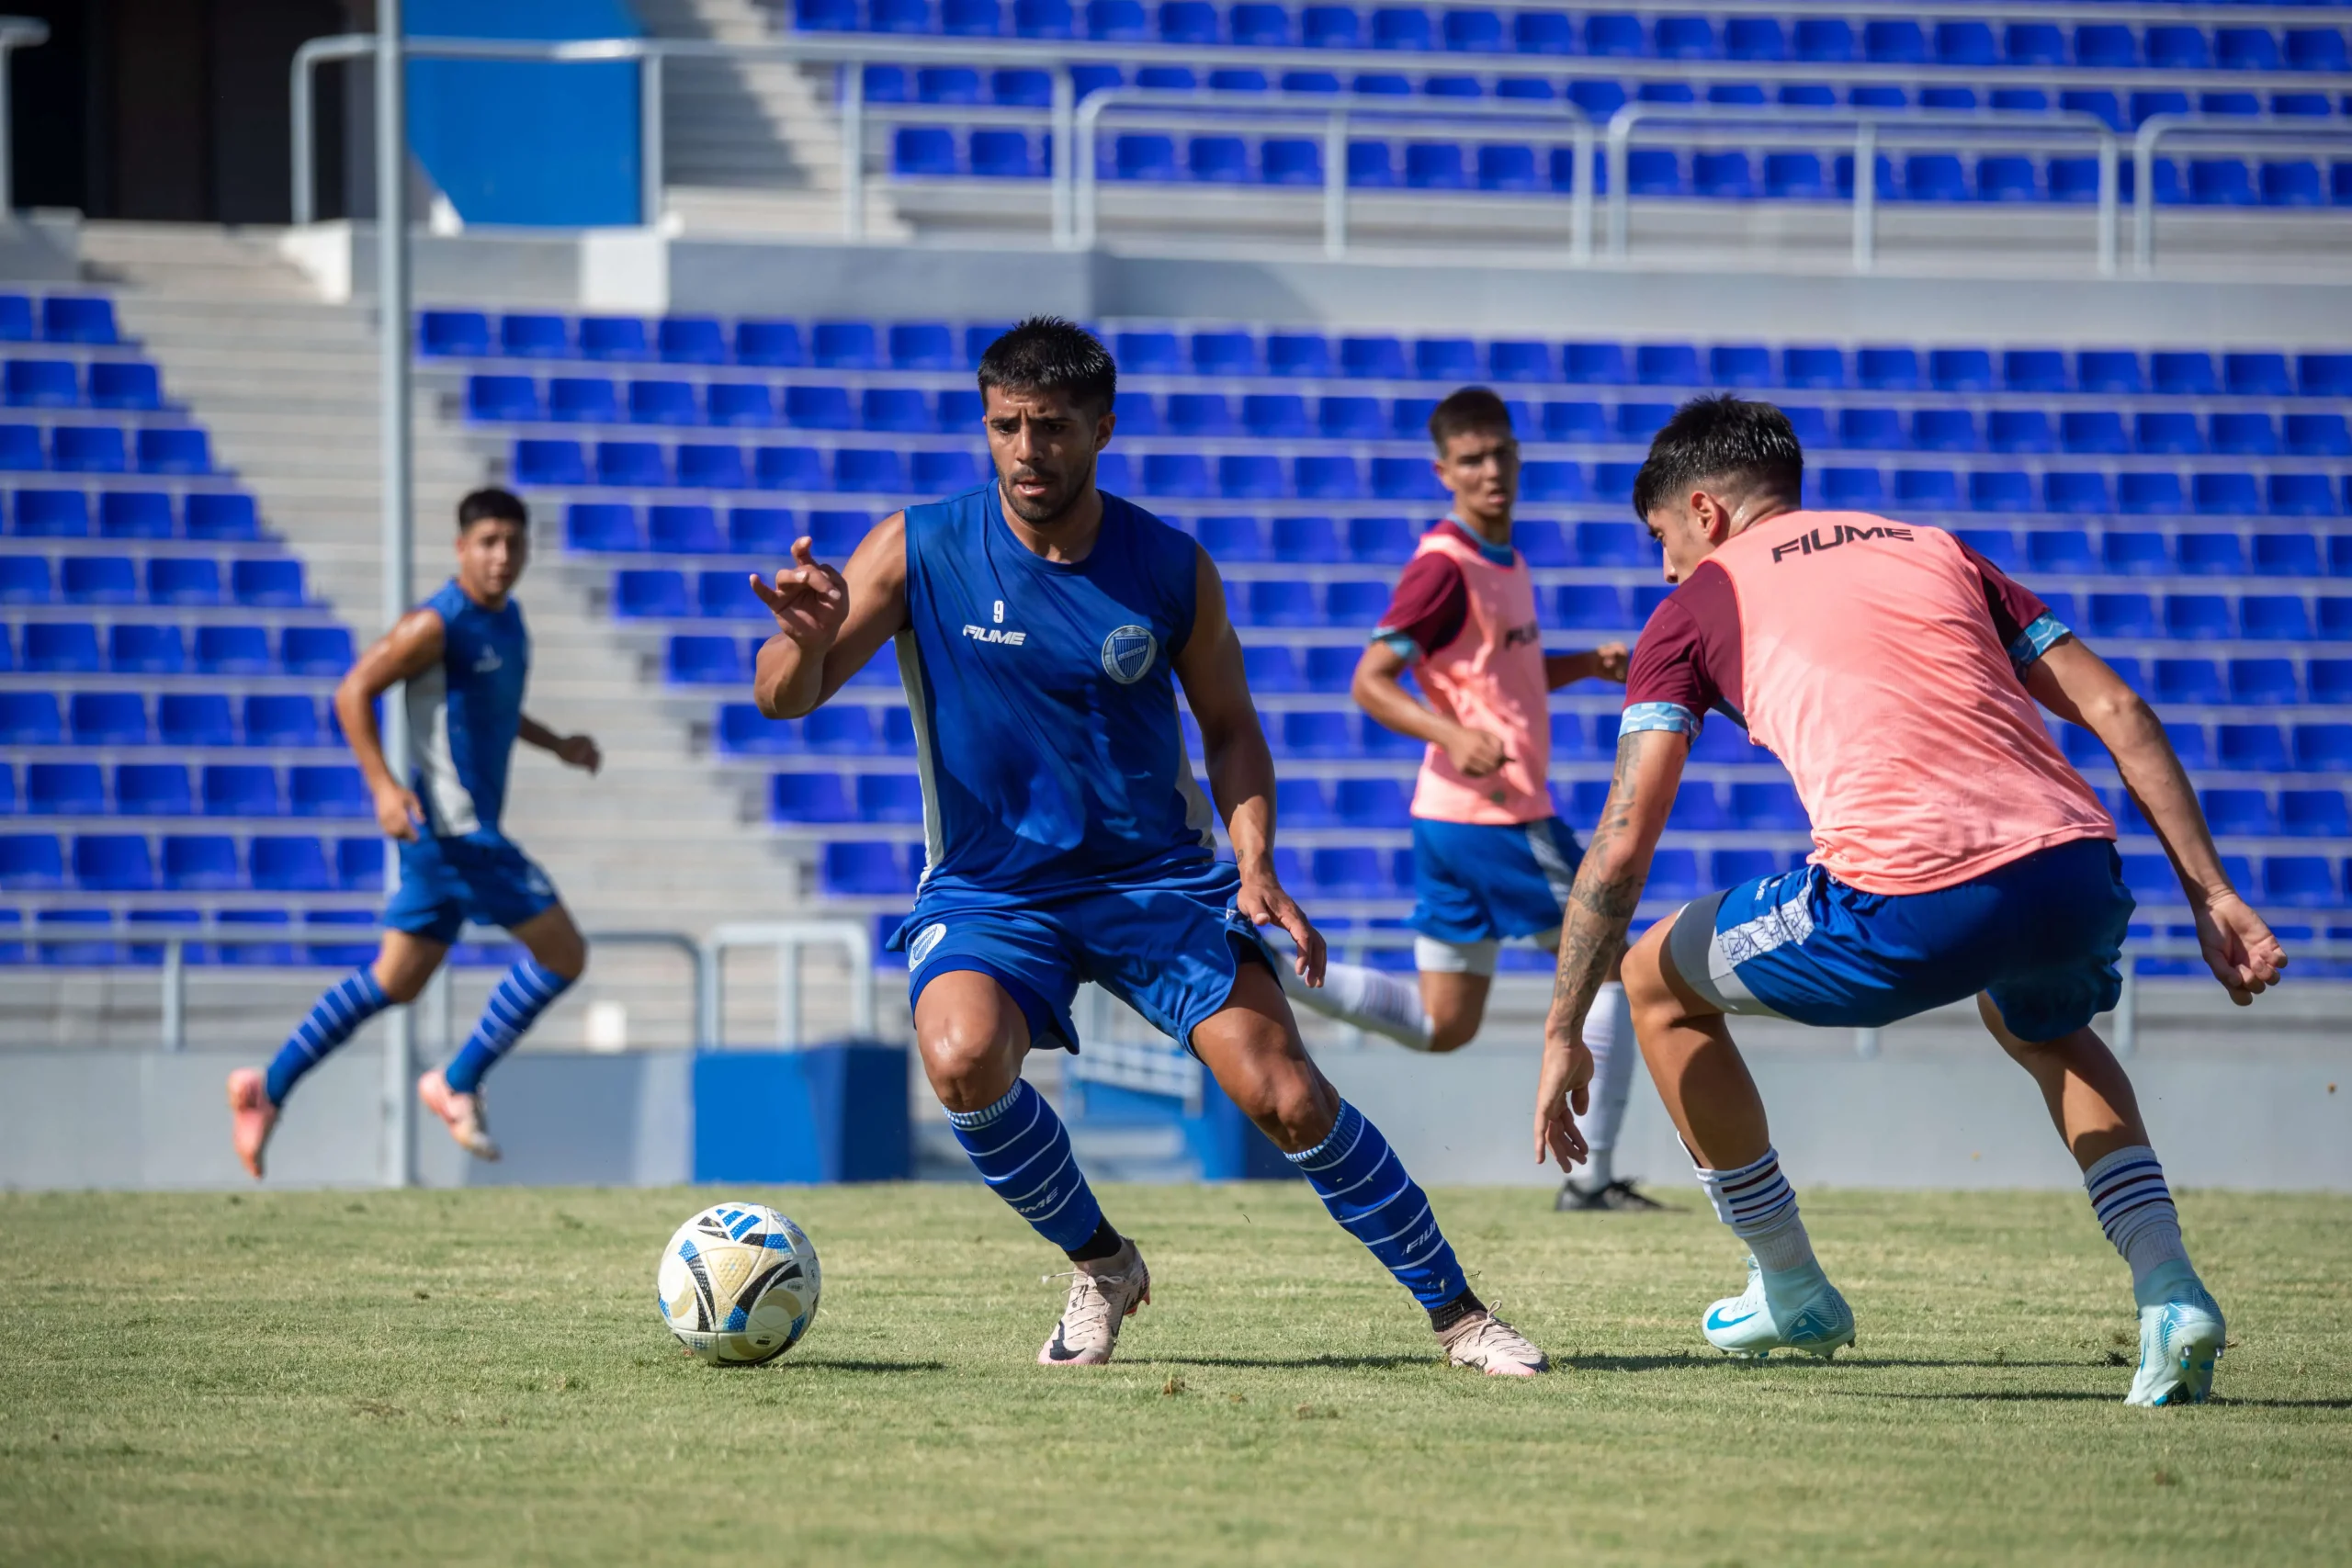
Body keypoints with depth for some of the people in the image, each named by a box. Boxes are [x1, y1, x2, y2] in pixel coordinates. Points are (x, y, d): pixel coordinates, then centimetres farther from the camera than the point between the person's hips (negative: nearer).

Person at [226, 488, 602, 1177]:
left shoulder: (506, 618, 14)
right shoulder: (437, 625, -14)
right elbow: (354, 692, -13)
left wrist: (556, 744, 19)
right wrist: (382, 784, -23)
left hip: (471, 829, 10)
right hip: (453, 827, -10)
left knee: (394, 983, 13)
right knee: (562, 952, -9)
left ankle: (268, 1089, 18)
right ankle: (458, 1085, 0)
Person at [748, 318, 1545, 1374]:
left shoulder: (1171, 570, -4)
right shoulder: (918, 552, -8)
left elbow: (1230, 729, 8)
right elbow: (783, 699, -9)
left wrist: (1255, 869, -8)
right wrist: (807, 639, -33)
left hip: (1157, 879, 0)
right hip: (988, 889, 0)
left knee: (1286, 1097, -13)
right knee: (963, 1057, -30)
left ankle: (1458, 1313, 5)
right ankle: (1099, 1266, -3)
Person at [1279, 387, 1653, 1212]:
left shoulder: (1502, 558, 14)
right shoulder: (1445, 569, -14)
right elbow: (1370, 682, -17)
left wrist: (1590, 663, 10)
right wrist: (1453, 736, -31)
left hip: (1450, 815, 9)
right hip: (1496, 813, -9)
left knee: (1442, 1023, 13)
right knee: (1608, 967, -1)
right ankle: (1592, 1174, 1)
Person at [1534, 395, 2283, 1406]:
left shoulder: (1697, 608, 16)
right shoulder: (1936, 551, 28)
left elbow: (1622, 846, 10)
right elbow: (2118, 714, 20)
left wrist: (1562, 1036, 18)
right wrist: (2212, 897, 19)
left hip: (1911, 904, -5)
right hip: (2079, 873, 5)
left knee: (1658, 979, 22)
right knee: (2043, 1027, 41)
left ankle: (1791, 1291, 29)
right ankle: (2168, 1294, 18)